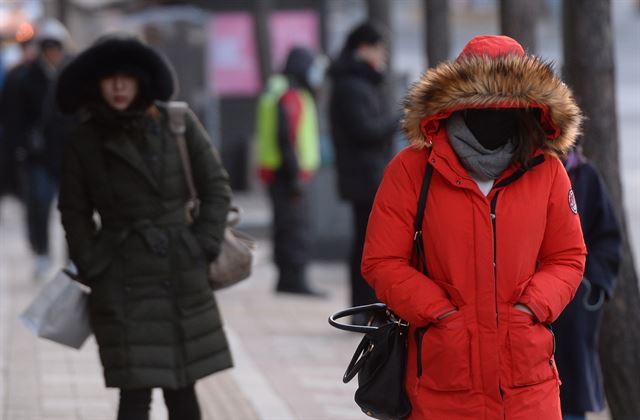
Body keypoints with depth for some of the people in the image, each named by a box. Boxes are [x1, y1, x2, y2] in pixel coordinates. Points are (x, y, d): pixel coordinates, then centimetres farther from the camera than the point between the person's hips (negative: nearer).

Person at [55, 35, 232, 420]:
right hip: (124, 283, -1)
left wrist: (204, 246, -2)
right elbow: (75, 214, 9)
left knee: (182, 388, 9)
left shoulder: (178, 123, -1)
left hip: (183, 276, 1)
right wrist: (92, 269, 1)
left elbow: (217, 187, 5)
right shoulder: (85, 142, -1)